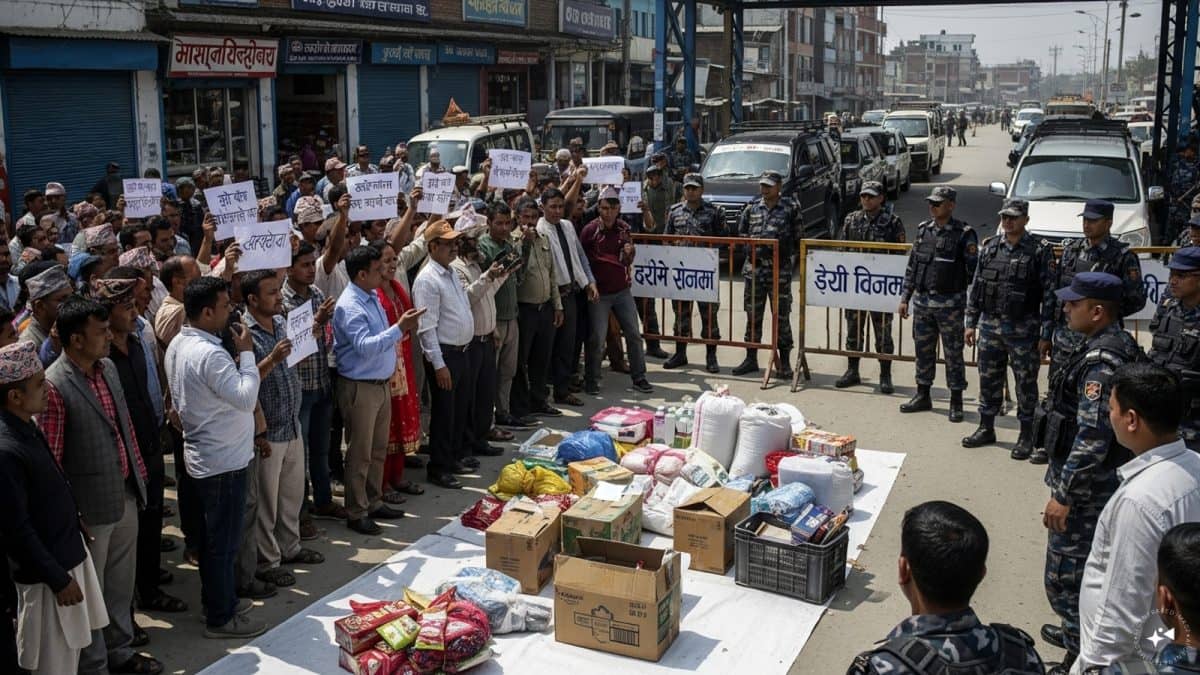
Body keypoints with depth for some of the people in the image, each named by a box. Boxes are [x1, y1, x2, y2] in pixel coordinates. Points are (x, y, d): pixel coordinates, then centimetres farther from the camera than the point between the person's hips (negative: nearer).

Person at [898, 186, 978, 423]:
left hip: (950, 305, -5)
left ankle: (956, 402, 13)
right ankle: (922, 396, 26)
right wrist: (905, 297, 11)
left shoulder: (964, 234, -8)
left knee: (953, 354, 3)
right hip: (922, 303, 5)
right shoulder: (923, 230, 8)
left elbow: (973, 271, -8)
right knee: (923, 351, 13)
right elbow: (911, 267, 13)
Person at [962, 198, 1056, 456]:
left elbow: (1049, 294, -8)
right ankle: (986, 428, 26)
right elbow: (976, 287, 12)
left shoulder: (1040, 251, -7)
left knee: (1026, 383, 4)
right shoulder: (989, 247, 7)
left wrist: (1046, 333, -11)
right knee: (988, 379, 12)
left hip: (1023, 329, -4)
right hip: (990, 326, 4)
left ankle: (1026, 436, 15)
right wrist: (971, 323, 9)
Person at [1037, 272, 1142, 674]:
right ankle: (1079, 631, 40)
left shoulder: (1102, 360, -25)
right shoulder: (1116, 345, 7)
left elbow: (1092, 438, -29)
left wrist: (1064, 495, -23)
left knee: (1065, 576, -1)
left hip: (1087, 486, -10)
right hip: (1097, 481, 10)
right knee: (1087, 567, 24)